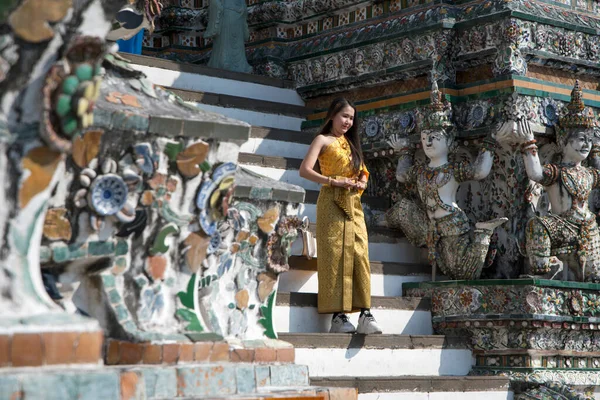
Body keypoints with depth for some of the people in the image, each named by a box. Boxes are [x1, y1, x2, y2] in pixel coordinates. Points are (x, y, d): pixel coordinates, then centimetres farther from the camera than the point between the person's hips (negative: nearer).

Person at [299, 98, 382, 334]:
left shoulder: (350, 143, 23)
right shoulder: (323, 140, 4)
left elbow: (362, 172, 24)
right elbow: (305, 170, -8)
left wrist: (362, 183, 0)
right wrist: (333, 181, -18)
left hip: (353, 204, 6)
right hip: (332, 202, -6)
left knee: (359, 254, -5)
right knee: (335, 255, -9)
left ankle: (365, 314, -11)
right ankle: (338, 316, -11)